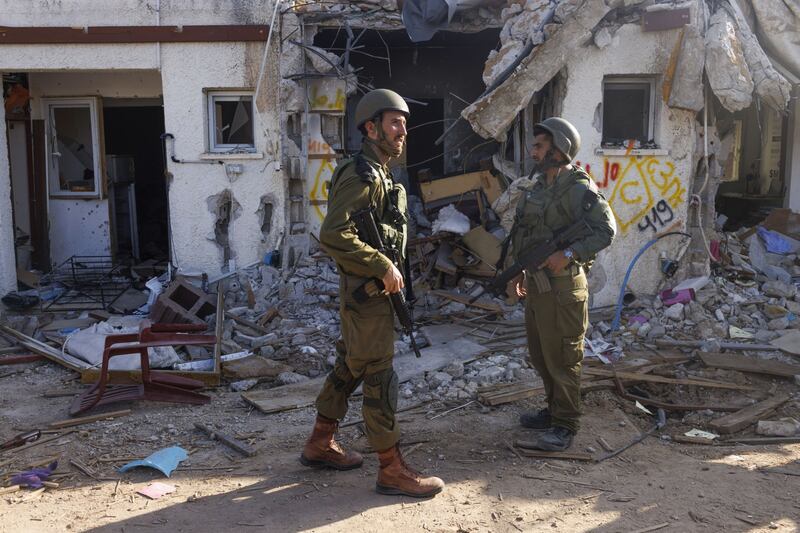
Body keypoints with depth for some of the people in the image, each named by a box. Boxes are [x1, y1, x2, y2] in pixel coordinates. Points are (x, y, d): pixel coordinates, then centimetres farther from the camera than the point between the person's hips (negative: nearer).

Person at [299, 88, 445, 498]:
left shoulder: (378, 175, 14)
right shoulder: (361, 176, -18)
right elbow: (334, 236, -28)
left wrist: (388, 271, 15)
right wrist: (384, 268, -23)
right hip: (367, 293, -10)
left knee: (350, 367, 18)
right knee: (380, 377, -3)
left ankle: (320, 444, 31)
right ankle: (391, 470, 6)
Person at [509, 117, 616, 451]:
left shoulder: (579, 189, -13)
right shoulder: (536, 188, 13)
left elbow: (606, 231, -19)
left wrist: (569, 255, -27)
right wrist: (520, 272, 17)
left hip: (562, 287, -9)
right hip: (535, 284, 9)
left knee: (561, 358, -1)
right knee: (540, 355, 18)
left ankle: (565, 426, 9)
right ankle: (554, 410, 33)